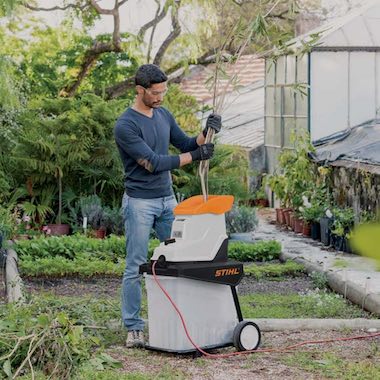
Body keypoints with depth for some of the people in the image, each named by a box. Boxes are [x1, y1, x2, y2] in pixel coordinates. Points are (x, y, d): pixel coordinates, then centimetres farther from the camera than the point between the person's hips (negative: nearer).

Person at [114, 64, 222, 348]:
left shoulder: (164, 116, 8)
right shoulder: (125, 126, -15)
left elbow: (186, 144, 12)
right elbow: (153, 162, -20)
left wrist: (206, 133, -8)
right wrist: (195, 156, -20)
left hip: (167, 199, 7)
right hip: (140, 203, -7)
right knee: (136, 268, -1)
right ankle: (134, 328, 5)